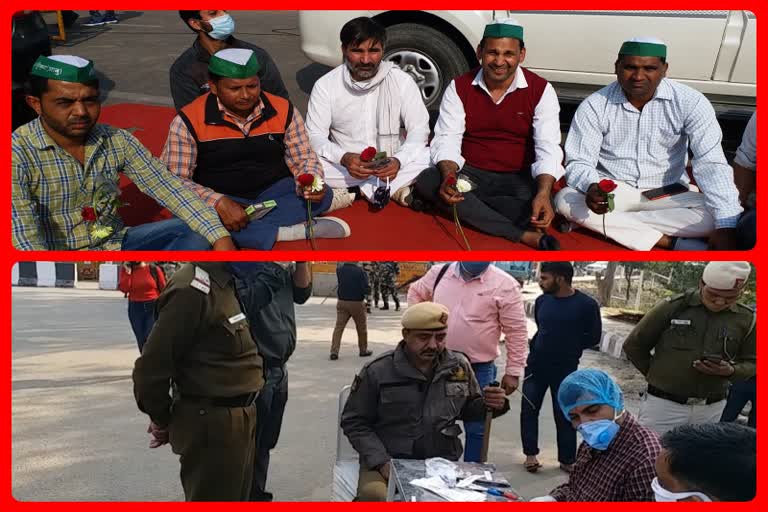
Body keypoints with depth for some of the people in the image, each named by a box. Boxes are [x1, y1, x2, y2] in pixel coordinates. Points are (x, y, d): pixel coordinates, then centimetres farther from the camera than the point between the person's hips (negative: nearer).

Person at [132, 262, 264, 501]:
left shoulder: (226, 282, 8)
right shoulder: (193, 289, -22)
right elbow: (151, 366, -21)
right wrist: (162, 421, -7)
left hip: (240, 418, 9)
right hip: (212, 425, -9)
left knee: (237, 498, 21)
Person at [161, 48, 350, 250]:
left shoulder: (283, 110, -4)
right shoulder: (188, 121, -13)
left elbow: (303, 159, 6)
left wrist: (310, 184, -19)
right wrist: (219, 203, -29)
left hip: (274, 192, 2)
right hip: (220, 199, -2)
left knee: (323, 195, -22)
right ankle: (283, 232, -29)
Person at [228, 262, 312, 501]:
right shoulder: (236, 261, -15)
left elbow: (302, 293, 8)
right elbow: (246, 303, -27)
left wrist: (301, 259, -5)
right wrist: (275, 267, -24)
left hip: (278, 368, 8)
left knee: (264, 445, 20)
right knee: (247, 448, 3)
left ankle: (257, 496, 34)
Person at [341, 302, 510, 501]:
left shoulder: (459, 366, 4)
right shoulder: (377, 371, -6)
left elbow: (468, 409, 20)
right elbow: (354, 423, 0)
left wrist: (489, 405, -3)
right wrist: (381, 461, -13)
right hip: (388, 461, -3)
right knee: (375, 496, -32)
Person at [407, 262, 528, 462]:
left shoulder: (504, 285, -11)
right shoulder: (439, 273, -1)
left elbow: (517, 331, -8)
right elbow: (415, 293, 20)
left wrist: (513, 371, -8)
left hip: (479, 368, -3)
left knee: (476, 428, 8)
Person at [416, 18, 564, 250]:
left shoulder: (541, 90, -4)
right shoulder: (459, 87, 1)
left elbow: (548, 149, -12)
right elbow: (447, 140, -4)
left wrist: (543, 193, -32)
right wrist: (448, 177, -28)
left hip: (518, 179, -2)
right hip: (470, 174, 3)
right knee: (426, 182, -29)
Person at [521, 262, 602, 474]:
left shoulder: (586, 304, -14)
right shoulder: (541, 301, -3)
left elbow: (594, 337, -4)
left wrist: (569, 347, -3)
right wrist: (547, 345, 3)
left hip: (565, 369, -3)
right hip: (536, 365, 3)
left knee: (564, 415, 7)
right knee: (528, 410, 4)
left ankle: (567, 460, 19)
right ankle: (530, 454, 16)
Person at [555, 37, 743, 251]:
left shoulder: (690, 102, -12)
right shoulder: (594, 106, -10)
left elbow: (711, 164, -18)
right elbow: (578, 162, -11)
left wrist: (726, 226, -31)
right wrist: (592, 188, -37)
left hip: (667, 195, 0)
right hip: (612, 192, 0)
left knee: (716, 215, -27)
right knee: (565, 200, -29)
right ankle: (670, 242, -28)